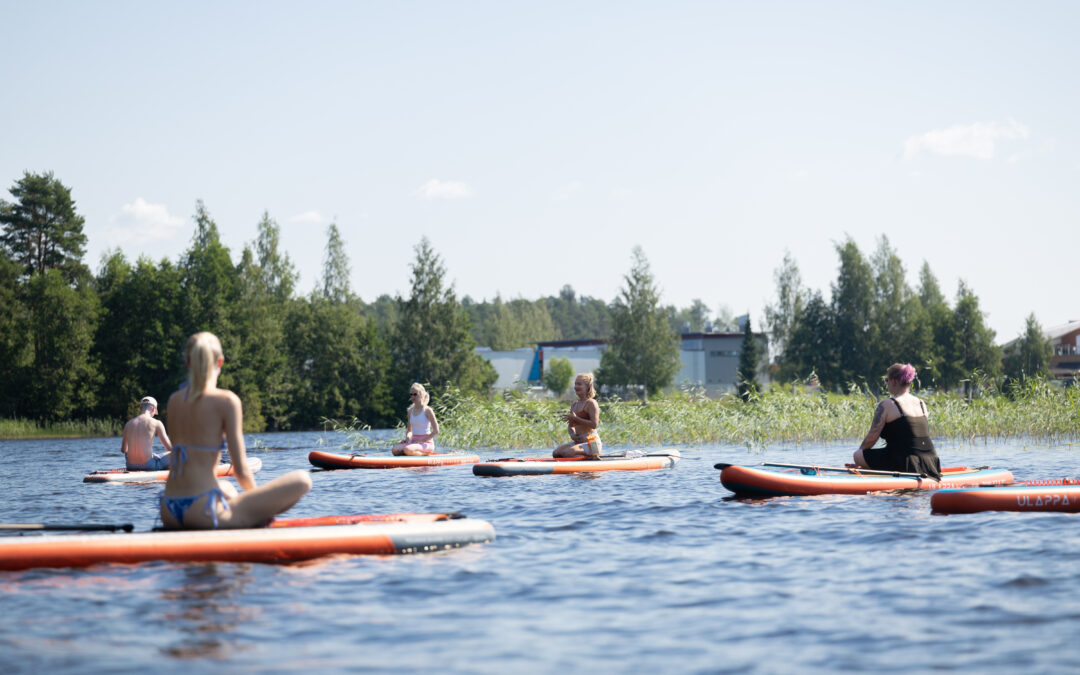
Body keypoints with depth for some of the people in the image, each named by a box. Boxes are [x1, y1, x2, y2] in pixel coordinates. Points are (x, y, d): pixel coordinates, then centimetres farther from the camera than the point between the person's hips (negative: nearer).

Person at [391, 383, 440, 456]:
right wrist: (407, 437, -2)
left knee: (407, 450, -34)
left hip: (426, 443, -6)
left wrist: (423, 440, -15)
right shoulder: (410, 411, 12)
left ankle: (425, 454, -8)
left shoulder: (427, 410, -6)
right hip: (414, 441, 6)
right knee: (395, 450, -20)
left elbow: (436, 431, -9)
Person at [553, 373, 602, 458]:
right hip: (578, 441, 9)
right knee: (556, 453, -7)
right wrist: (572, 434, -1)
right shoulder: (574, 404, 15)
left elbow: (594, 424, -20)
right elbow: (570, 425, 21)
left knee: (566, 453, -28)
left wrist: (575, 418, -18)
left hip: (591, 442, -9)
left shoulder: (591, 403, -9)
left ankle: (590, 456, -9)